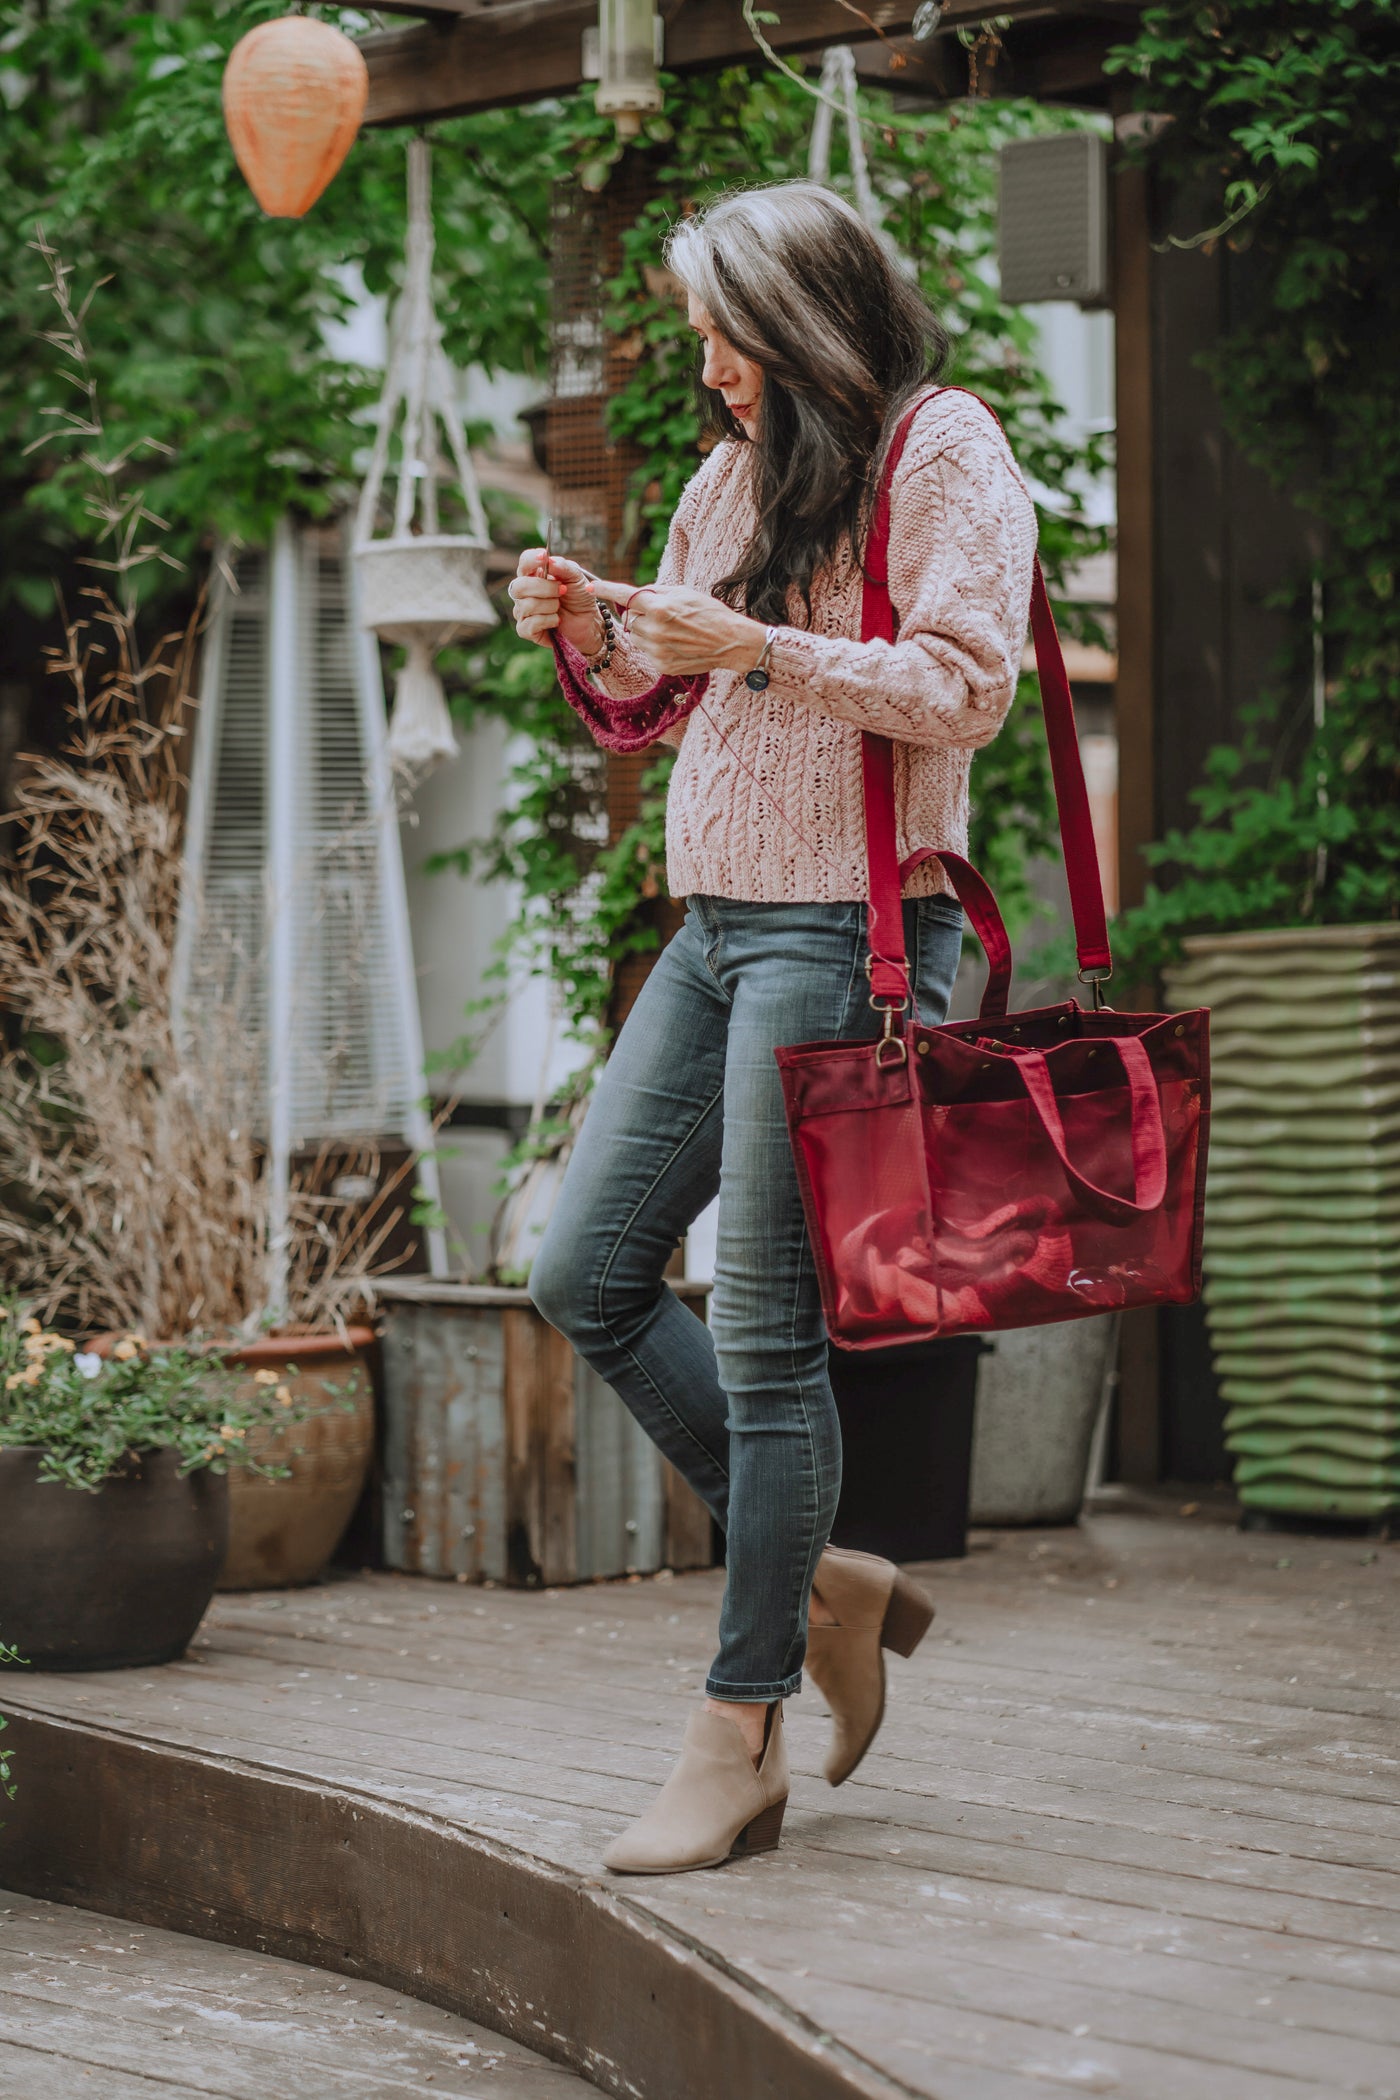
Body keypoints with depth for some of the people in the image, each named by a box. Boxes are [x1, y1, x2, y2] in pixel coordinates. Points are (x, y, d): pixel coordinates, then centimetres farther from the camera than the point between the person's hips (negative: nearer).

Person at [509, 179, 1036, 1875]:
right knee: (585, 1277, 6)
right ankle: (819, 1580, 20)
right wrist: (593, 632, 3)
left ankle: (737, 1744, 1)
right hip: (716, 925, 9)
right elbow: (658, 693, 24)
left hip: (847, 935, -9)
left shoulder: (942, 451, -6)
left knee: (763, 1324, -7)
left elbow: (965, 688, -15)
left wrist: (753, 643, -18)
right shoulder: (738, 472, 17)